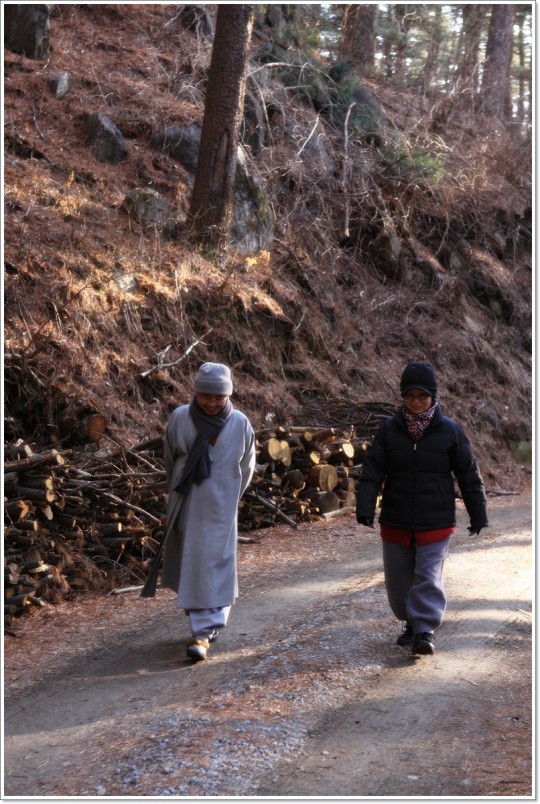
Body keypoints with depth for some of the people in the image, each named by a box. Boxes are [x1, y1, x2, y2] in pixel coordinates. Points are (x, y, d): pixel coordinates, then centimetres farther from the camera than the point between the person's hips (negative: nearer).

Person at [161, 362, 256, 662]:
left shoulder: (240, 425, -9)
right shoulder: (179, 418, -8)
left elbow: (246, 468, 7)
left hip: (219, 508, -2)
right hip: (184, 505, 2)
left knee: (212, 566, -5)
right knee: (186, 561, 11)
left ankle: (204, 631, -4)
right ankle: (208, 621, 29)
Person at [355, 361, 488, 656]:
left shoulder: (450, 431, -5)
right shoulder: (389, 429, -1)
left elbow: (469, 475, 2)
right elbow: (372, 471, -3)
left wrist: (478, 515, 4)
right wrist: (365, 508, -15)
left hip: (435, 523, -3)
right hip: (395, 521, 3)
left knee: (428, 577, -7)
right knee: (397, 579, 11)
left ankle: (425, 631, -2)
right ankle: (411, 622, 29)